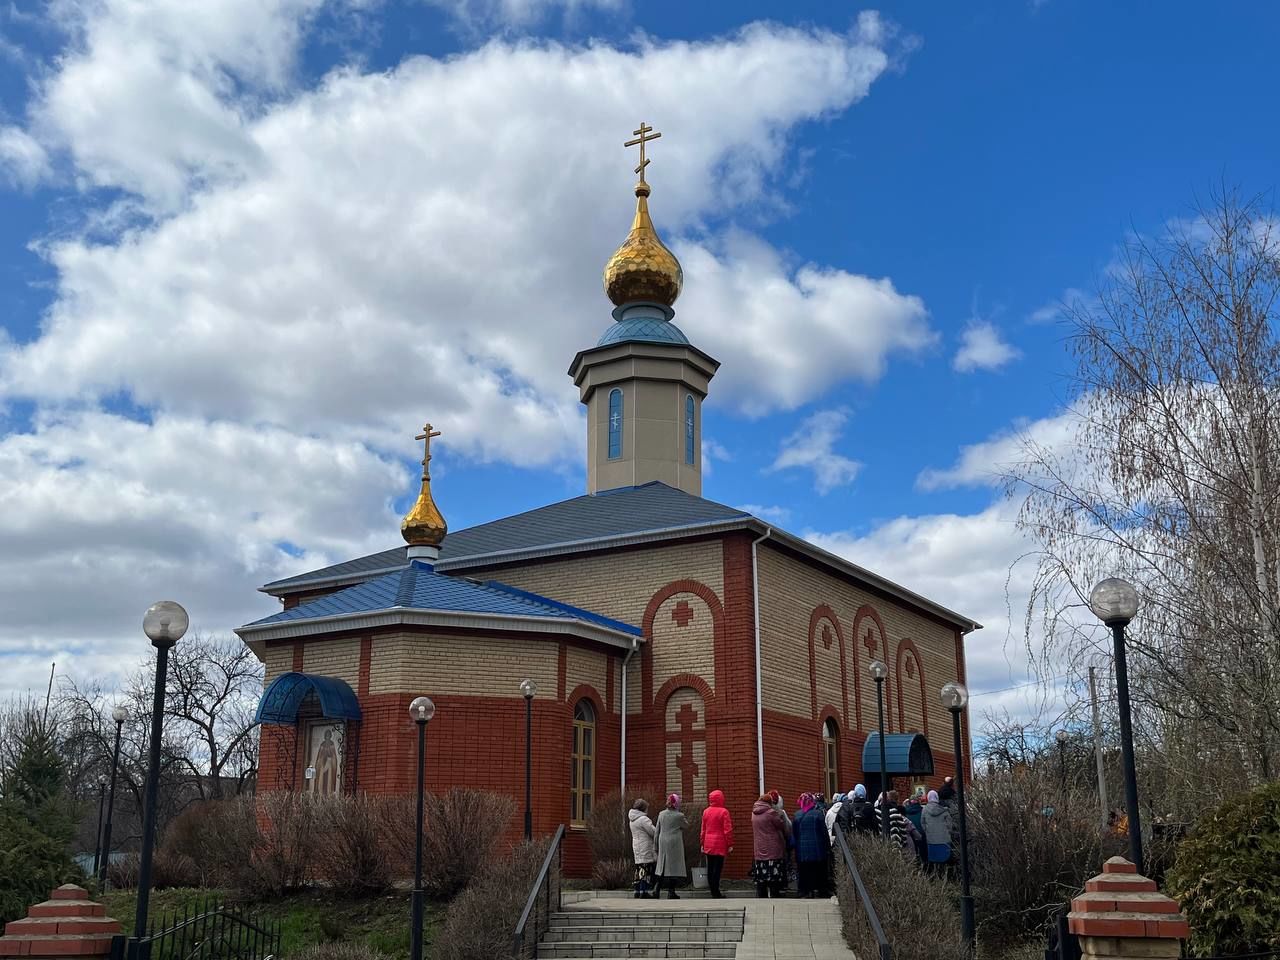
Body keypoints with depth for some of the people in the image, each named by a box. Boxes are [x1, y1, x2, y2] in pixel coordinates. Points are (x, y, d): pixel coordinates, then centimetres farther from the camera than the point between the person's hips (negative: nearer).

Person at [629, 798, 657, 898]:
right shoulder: (643, 819, -14)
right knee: (646, 871, -8)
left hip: (637, 849, 9)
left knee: (639, 871, 11)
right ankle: (643, 892, -11)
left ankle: (638, 892, 13)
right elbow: (653, 832, -14)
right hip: (645, 849, -9)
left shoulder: (633, 820, 16)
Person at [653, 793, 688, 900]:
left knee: (663, 866, 14)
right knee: (673, 866, 2)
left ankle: (657, 890, 14)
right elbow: (686, 825, 6)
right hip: (675, 844, -5)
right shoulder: (679, 816, -10)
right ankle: (671, 892, 2)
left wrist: (656, 843, 14)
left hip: (663, 843, 5)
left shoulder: (661, 814, 2)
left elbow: (657, 830, 6)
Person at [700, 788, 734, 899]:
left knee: (710, 868, 9)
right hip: (720, 845, -5)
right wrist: (730, 845, -5)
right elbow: (728, 830, -10)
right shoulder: (723, 812, -9)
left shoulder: (706, 812, 6)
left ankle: (714, 892, 15)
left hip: (708, 845, 5)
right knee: (717, 868, -4)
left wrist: (702, 845, 17)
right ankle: (716, 893, -5)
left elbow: (703, 829, 11)